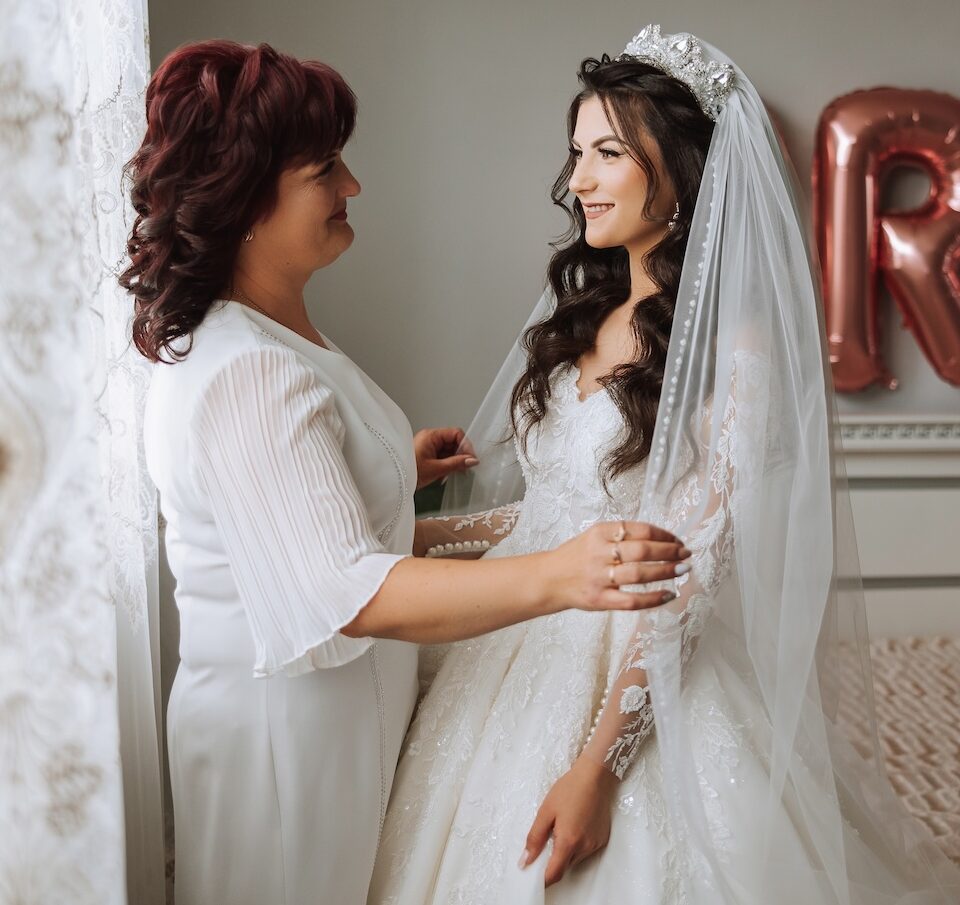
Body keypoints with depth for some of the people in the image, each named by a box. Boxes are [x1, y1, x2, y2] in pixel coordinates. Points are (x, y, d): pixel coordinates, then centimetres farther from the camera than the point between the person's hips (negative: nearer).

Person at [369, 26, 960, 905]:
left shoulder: (734, 345, -15)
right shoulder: (580, 314, 5)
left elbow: (693, 567, -18)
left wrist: (598, 761, -20)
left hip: (644, 676, -6)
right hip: (523, 647, 7)